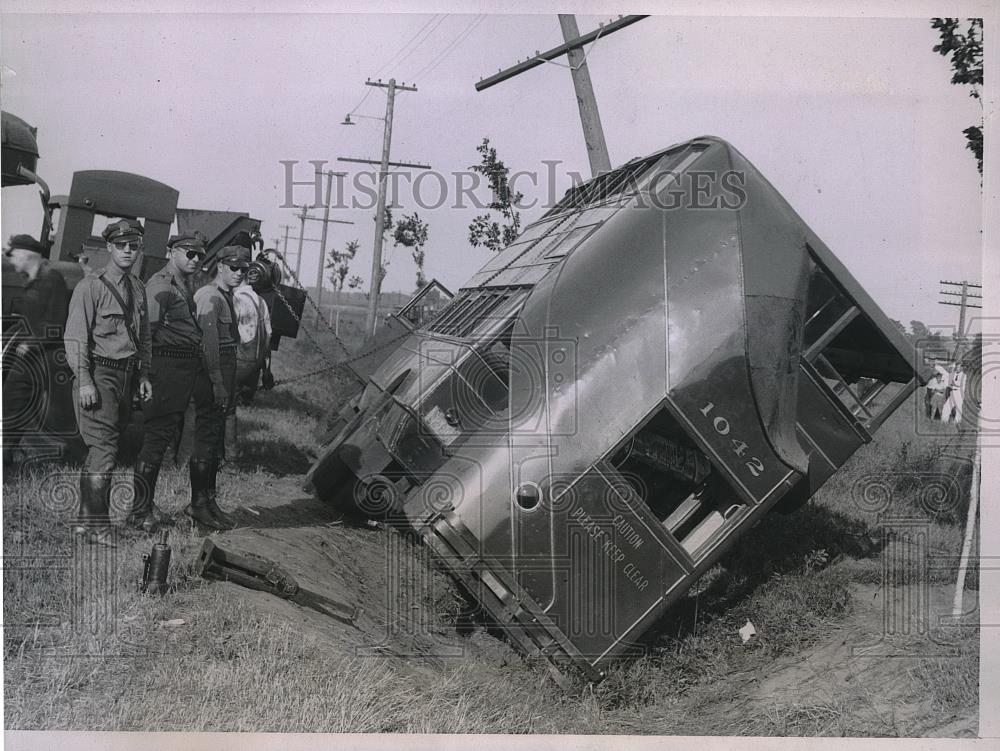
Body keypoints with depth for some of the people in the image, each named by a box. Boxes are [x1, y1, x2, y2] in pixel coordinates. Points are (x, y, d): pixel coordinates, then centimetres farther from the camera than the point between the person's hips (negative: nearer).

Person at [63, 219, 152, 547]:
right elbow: (75, 337, -10)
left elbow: (144, 338, 20)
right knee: (103, 449, -10)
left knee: (100, 450, 13)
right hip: (99, 374, -7)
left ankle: (86, 520, 22)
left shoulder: (138, 289, 13)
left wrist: (144, 375, 12)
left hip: (127, 375, 7)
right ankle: (97, 525, -3)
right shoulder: (90, 286, -7)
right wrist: (84, 381, -16)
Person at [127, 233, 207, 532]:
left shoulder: (186, 286, 20)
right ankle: (139, 510, 0)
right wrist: (146, 372, -22)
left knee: (163, 436, 15)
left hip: (187, 369, 10)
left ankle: (147, 504, 25)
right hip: (168, 364, -10)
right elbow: (146, 328, -18)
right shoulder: (161, 284, -10)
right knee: (156, 435, -6)